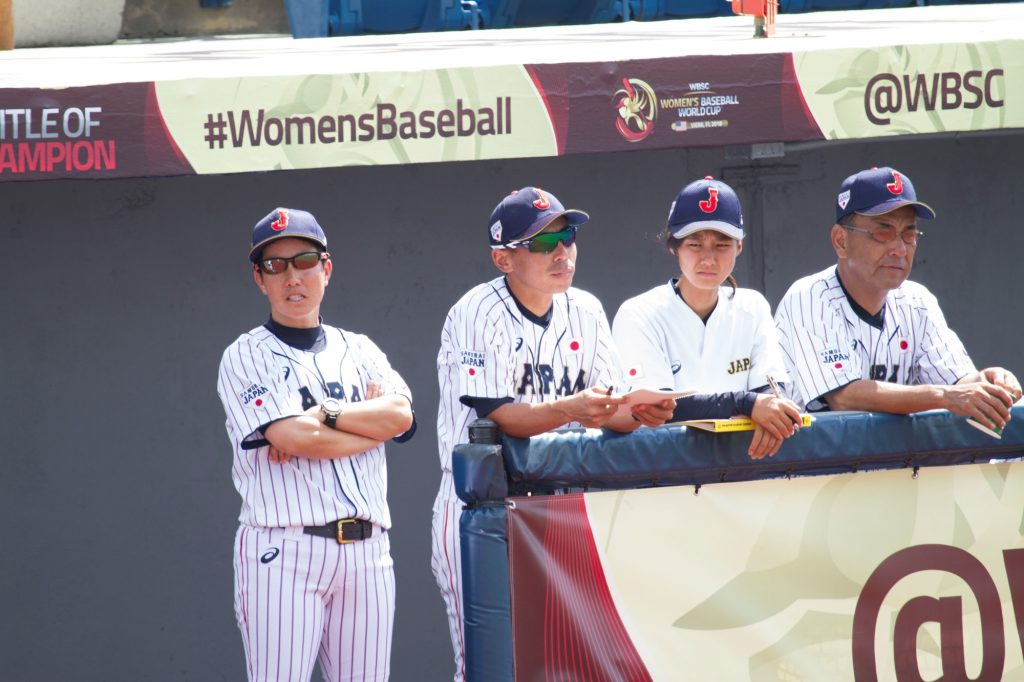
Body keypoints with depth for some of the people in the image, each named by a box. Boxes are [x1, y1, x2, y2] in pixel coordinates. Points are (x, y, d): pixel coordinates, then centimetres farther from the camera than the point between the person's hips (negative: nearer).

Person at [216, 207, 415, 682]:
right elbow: (297, 437, -12)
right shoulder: (246, 357, 3)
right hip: (284, 550, -5)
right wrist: (371, 427, 0)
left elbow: (400, 413, -1)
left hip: (367, 550, 5)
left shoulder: (358, 352, 18)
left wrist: (323, 414, -9)